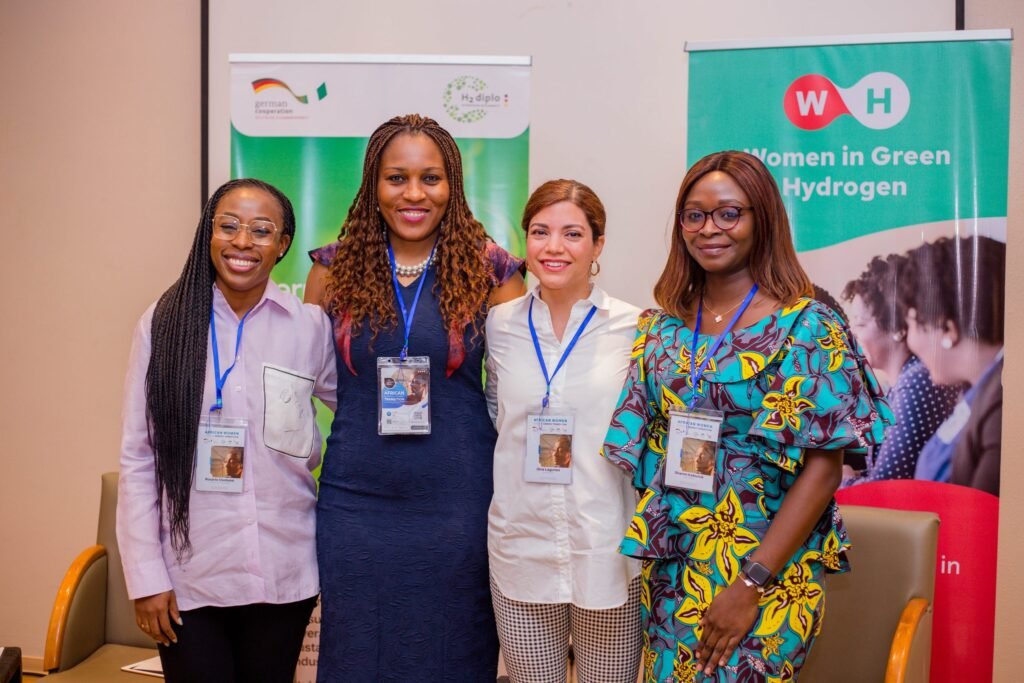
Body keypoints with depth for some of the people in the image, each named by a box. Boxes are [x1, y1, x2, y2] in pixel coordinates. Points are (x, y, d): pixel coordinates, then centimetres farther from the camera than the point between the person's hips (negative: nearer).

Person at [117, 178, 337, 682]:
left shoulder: (310, 326, -3)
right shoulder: (164, 322, -3)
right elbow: (138, 458, -2)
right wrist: (145, 576, -4)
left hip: (283, 573, 1)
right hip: (188, 574, -1)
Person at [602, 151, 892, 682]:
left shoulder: (807, 327, -10)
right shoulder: (662, 328, 3)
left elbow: (824, 467, -14)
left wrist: (751, 584, -17)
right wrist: (646, 546, -1)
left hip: (766, 573, -4)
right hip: (668, 566, 5)